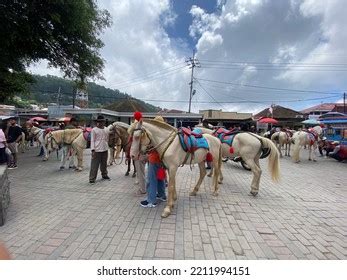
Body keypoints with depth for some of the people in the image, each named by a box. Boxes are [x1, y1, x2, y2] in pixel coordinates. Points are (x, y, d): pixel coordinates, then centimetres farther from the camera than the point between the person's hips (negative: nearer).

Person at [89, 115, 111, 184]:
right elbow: (92, 140, -7)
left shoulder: (106, 129, 8)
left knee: (104, 163, 18)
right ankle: (92, 179, 6)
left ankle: (104, 175, 35)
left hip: (105, 150, 5)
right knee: (94, 165, -2)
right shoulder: (94, 130, -6)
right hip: (97, 150, -5)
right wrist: (93, 150, -14)